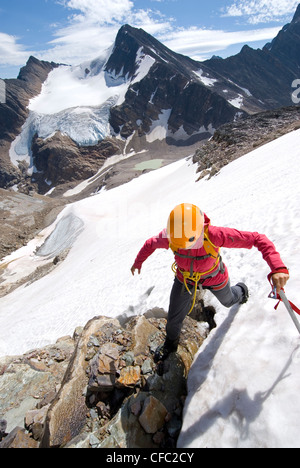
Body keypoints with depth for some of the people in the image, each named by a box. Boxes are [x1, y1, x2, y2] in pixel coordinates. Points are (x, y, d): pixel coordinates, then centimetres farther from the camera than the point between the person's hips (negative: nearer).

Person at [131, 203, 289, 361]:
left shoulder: (214, 235, -43)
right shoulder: (169, 236, -34)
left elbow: (258, 239, -38)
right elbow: (150, 244, -10)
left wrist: (278, 268, -52)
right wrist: (138, 262, 7)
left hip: (214, 277, -1)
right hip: (185, 277, 2)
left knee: (228, 301, 31)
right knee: (174, 319, 9)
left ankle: (241, 291, 70)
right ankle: (171, 343, 46)